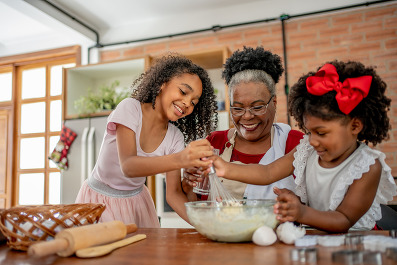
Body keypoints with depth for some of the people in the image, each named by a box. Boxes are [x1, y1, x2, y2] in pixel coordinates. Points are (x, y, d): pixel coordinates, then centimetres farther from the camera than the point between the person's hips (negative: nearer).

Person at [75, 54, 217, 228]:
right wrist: (180, 159, -49)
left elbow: (173, 193, -10)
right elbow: (128, 166, -34)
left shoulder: (175, 137, -8)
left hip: (136, 200, 4)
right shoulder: (130, 108, -20)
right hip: (100, 200, -3)